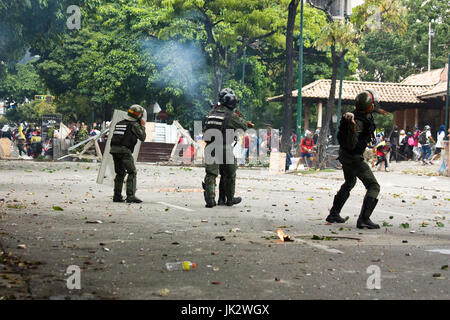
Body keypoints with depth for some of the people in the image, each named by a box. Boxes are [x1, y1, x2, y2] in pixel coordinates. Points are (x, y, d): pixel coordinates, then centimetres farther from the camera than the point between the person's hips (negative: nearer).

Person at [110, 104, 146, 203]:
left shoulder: (119, 123, 19)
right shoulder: (134, 125, -2)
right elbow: (142, 137, 1)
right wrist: (143, 126, 15)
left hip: (114, 149, 7)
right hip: (125, 151, -7)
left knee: (120, 173, 17)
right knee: (132, 172, -5)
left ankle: (117, 196, 17)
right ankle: (131, 196, -15)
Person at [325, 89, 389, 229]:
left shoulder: (359, 112, -5)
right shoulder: (359, 122, -31)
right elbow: (351, 145, -35)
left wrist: (377, 110, 29)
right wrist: (352, 128, -47)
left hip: (344, 154, 10)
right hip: (353, 158, -10)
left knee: (349, 183, 29)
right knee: (373, 186, -10)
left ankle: (333, 214, 33)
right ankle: (363, 219, -21)